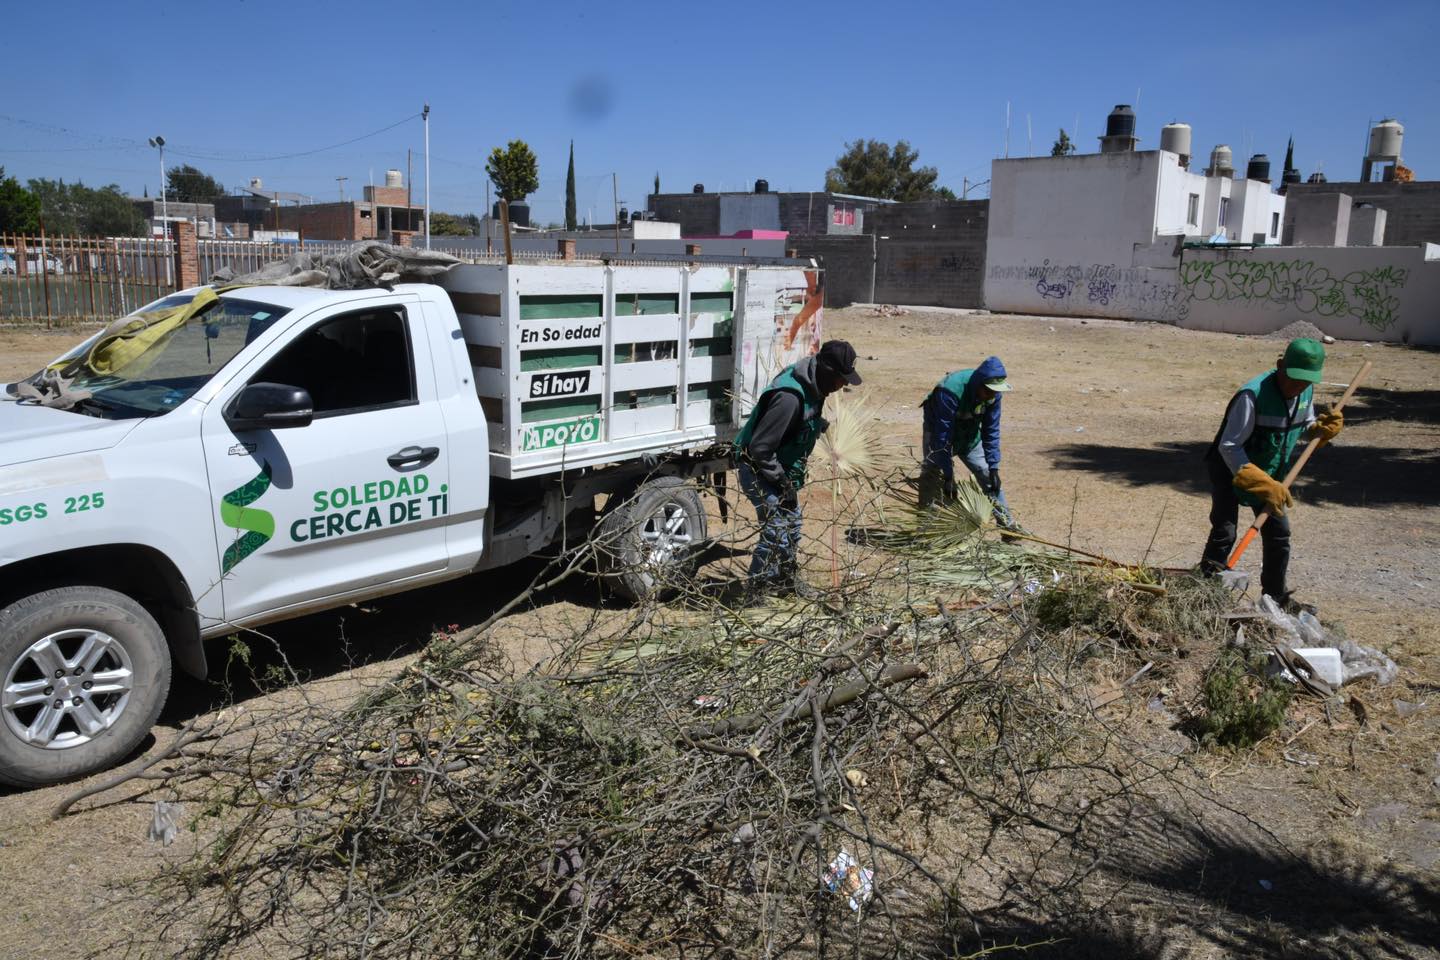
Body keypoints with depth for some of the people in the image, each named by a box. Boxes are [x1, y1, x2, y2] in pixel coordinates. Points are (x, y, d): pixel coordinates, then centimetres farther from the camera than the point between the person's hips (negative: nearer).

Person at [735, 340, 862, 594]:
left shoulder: (811, 386, -2)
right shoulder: (789, 397, -33)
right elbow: (760, 448, -31)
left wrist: (822, 425, 4)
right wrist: (783, 482, -23)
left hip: (782, 470, 10)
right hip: (759, 471, -10)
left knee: (791, 524, 20)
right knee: (776, 531, -12)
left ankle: (785, 580, 38)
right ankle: (757, 590, 1)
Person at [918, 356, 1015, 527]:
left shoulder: (993, 394, -21)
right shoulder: (950, 391, -38)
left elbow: (991, 431, -13)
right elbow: (942, 436, -34)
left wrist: (994, 468, -18)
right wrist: (948, 476, -33)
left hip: (970, 436, 5)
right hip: (939, 434, -4)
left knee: (989, 476, 2)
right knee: (933, 482, -14)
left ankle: (1008, 526, 12)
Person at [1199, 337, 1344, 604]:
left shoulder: (1306, 392, -8)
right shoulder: (1253, 395, -31)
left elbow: (1302, 428, 11)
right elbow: (1229, 447, -31)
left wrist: (1322, 428, -14)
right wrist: (1264, 485, -35)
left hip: (1270, 474, 7)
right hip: (1230, 470, -7)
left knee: (1278, 533, 11)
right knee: (1224, 534, -13)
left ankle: (1276, 597, 27)